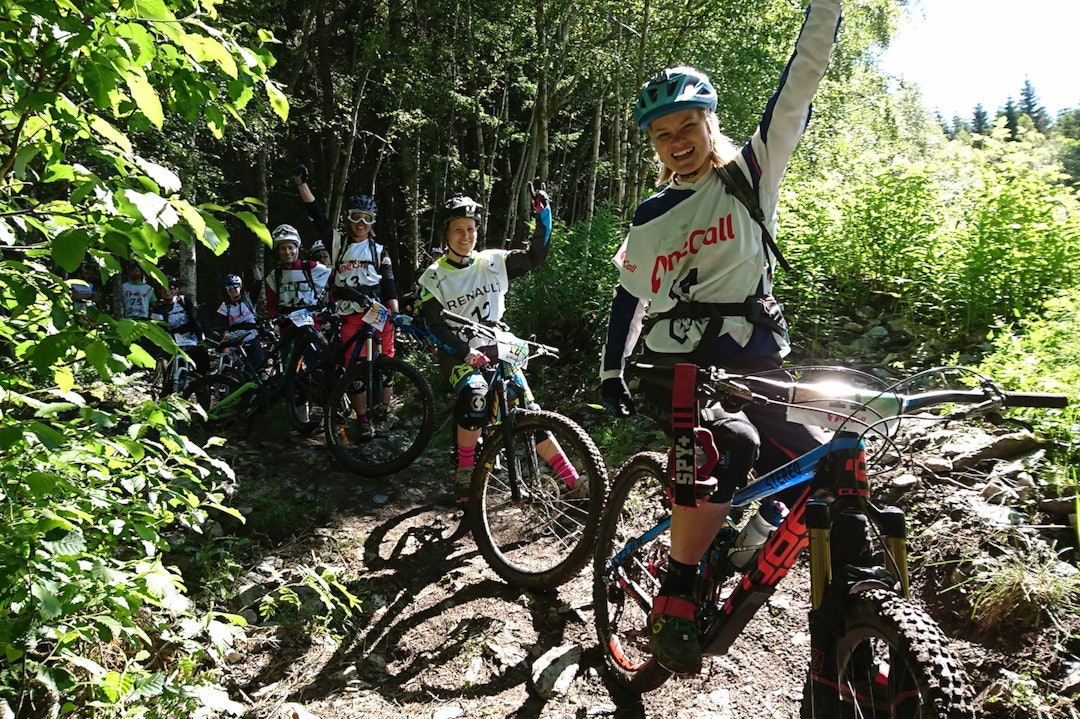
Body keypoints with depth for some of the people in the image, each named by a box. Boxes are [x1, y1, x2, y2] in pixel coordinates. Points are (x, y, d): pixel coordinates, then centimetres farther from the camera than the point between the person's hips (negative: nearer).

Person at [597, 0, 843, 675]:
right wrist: (611, 371, 14)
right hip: (673, 369, -2)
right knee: (733, 446, -31)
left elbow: (801, 81, -5)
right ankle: (673, 602, -20)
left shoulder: (752, 174, 4)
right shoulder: (651, 217, 9)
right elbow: (629, 295, 18)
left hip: (754, 365, 2)